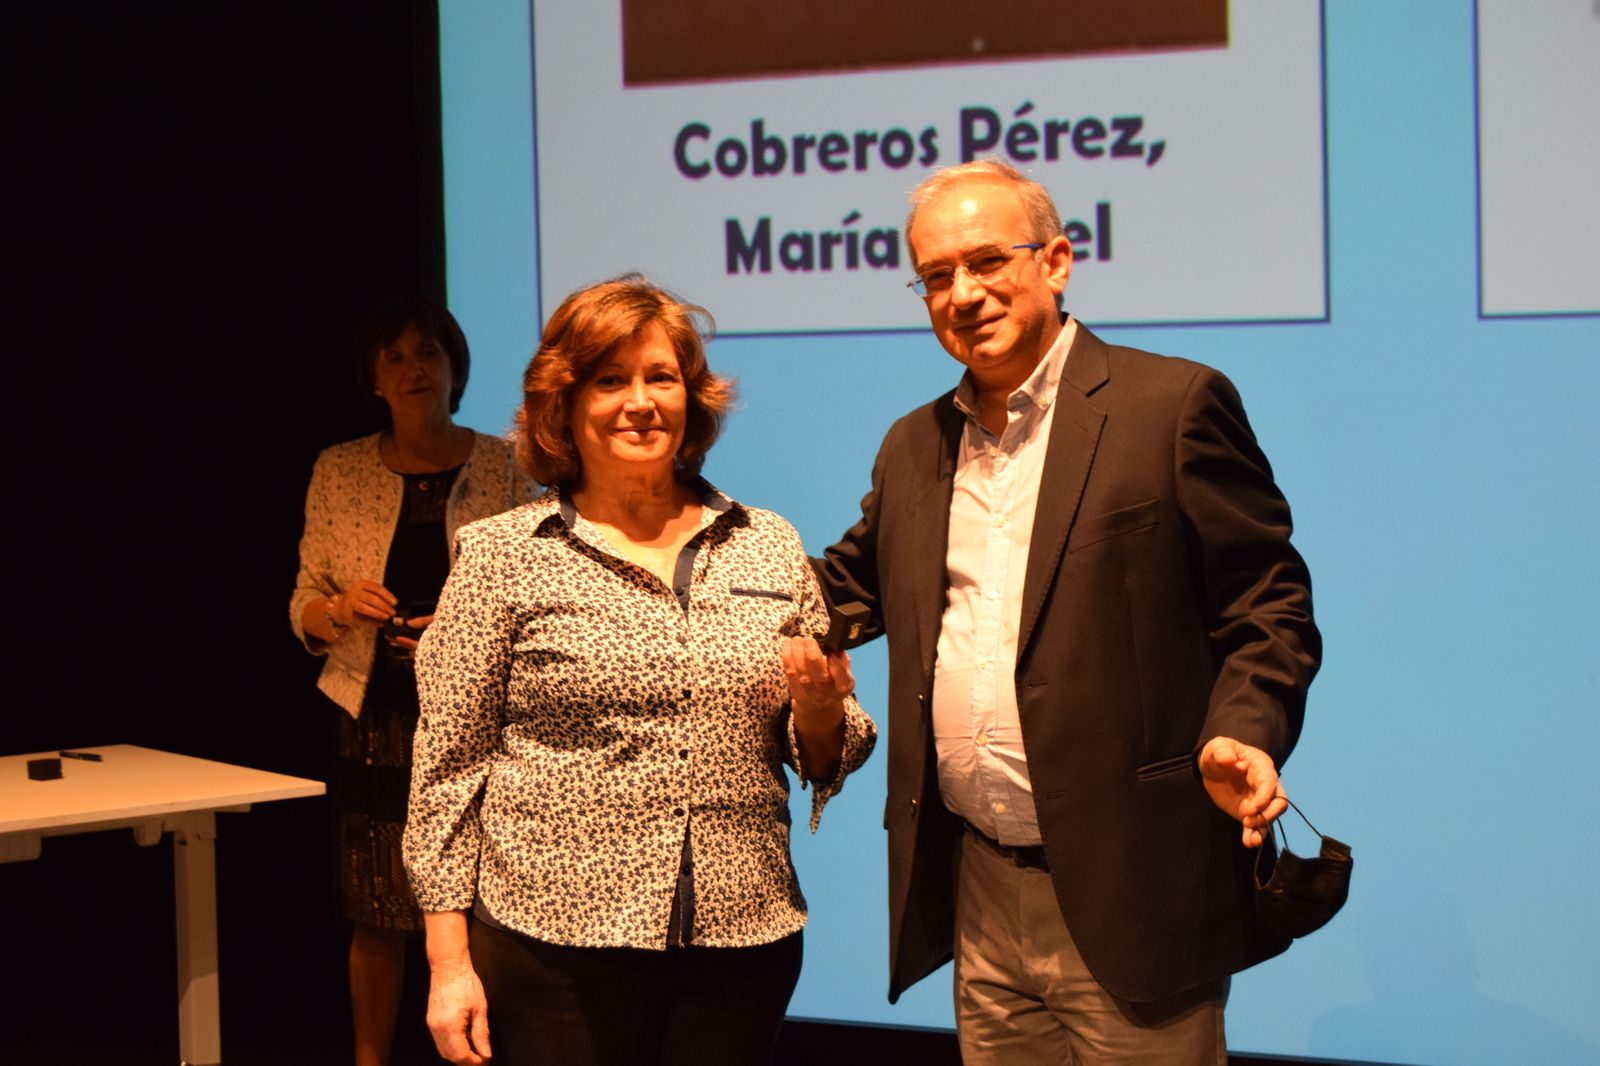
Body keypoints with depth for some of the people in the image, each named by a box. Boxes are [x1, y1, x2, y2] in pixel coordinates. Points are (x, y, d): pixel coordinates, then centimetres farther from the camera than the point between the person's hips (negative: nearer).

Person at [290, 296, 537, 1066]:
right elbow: (304, 611, 10)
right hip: (378, 716, 1)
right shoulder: (339, 471, 6)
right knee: (376, 916, 5)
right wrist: (341, 608, -12)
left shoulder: (505, 467, 2)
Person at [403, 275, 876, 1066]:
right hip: (557, 946, -3)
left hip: (742, 943, 3)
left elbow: (825, 757, 14)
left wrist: (819, 713, -8)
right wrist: (450, 962, -5)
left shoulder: (770, 547, 9)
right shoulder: (502, 555, 0)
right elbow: (448, 767, 0)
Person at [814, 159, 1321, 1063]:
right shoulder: (914, 447, 15)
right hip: (978, 897, 6)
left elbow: (1269, 606, -5)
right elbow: (846, 587, 23)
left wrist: (1245, 734, -21)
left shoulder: (1174, 405, -4)